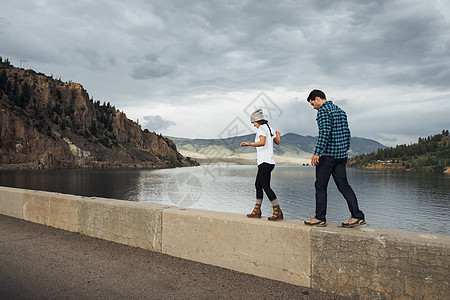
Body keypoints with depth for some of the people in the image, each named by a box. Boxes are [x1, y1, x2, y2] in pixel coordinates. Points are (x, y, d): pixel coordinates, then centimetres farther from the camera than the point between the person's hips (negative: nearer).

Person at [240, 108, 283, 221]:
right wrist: (278, 134, 49)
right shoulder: (269, 128, 17)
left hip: (265, 162, -10)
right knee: (258, 184, 13)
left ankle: (278, 212, -5)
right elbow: (277, 142, 29)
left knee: (265, 186, -8)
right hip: (268, 162, 10)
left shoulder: (262, 128, -9)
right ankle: (257, 211, 17)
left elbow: (262, 143, -26)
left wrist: (249, 144, -29)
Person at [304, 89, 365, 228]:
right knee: (343, 185, 7)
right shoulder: (340, 111, 18)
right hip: (341, 156, 8)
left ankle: (320, 218, 7)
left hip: (327, 154, -8)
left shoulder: (323, 111, -9)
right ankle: (357, 216, 3)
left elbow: (324, 132, -22)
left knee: (320, 186, 1)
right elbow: (347, 132, 19)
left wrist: (317, 153, -25)